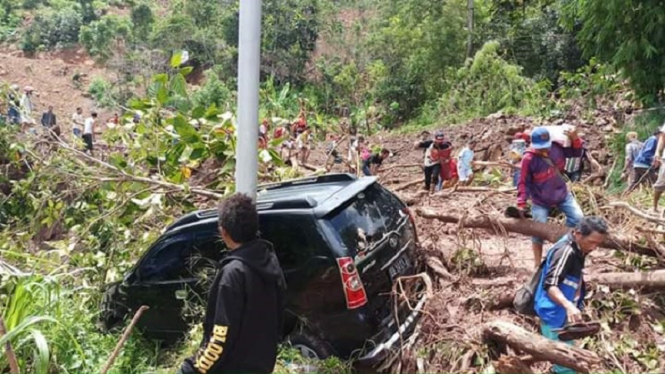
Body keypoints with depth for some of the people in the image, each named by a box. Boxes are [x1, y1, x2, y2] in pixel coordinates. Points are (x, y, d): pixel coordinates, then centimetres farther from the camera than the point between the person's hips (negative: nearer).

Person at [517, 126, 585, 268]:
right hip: (540, 201, -4)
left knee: (578, 217, -3)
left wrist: (575, 139, -20)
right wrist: (521, 203, -23)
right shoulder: (529, 159, -24)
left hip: (562, 194, 4)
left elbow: (577, 152, 1)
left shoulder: (557, 147, -12)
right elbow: (524, 183, -17)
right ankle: (538, 264, 14)